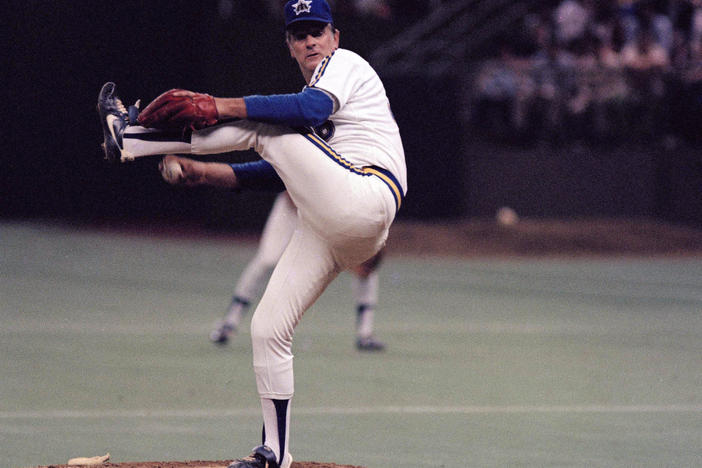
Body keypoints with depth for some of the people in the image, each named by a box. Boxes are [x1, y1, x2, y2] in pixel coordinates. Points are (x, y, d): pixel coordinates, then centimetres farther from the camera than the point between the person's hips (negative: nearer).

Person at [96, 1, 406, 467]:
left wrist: (220, 107, -22)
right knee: (268, 328, 6)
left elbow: (314, 109, -18)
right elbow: (282, 169, 28)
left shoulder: (345, 63, 4)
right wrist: (204, 172, 15)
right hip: (330, 228, 9)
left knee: (257, 125, -13)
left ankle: (130, 132, -5)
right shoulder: (307, 104, 33)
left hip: (363, 197, -9)